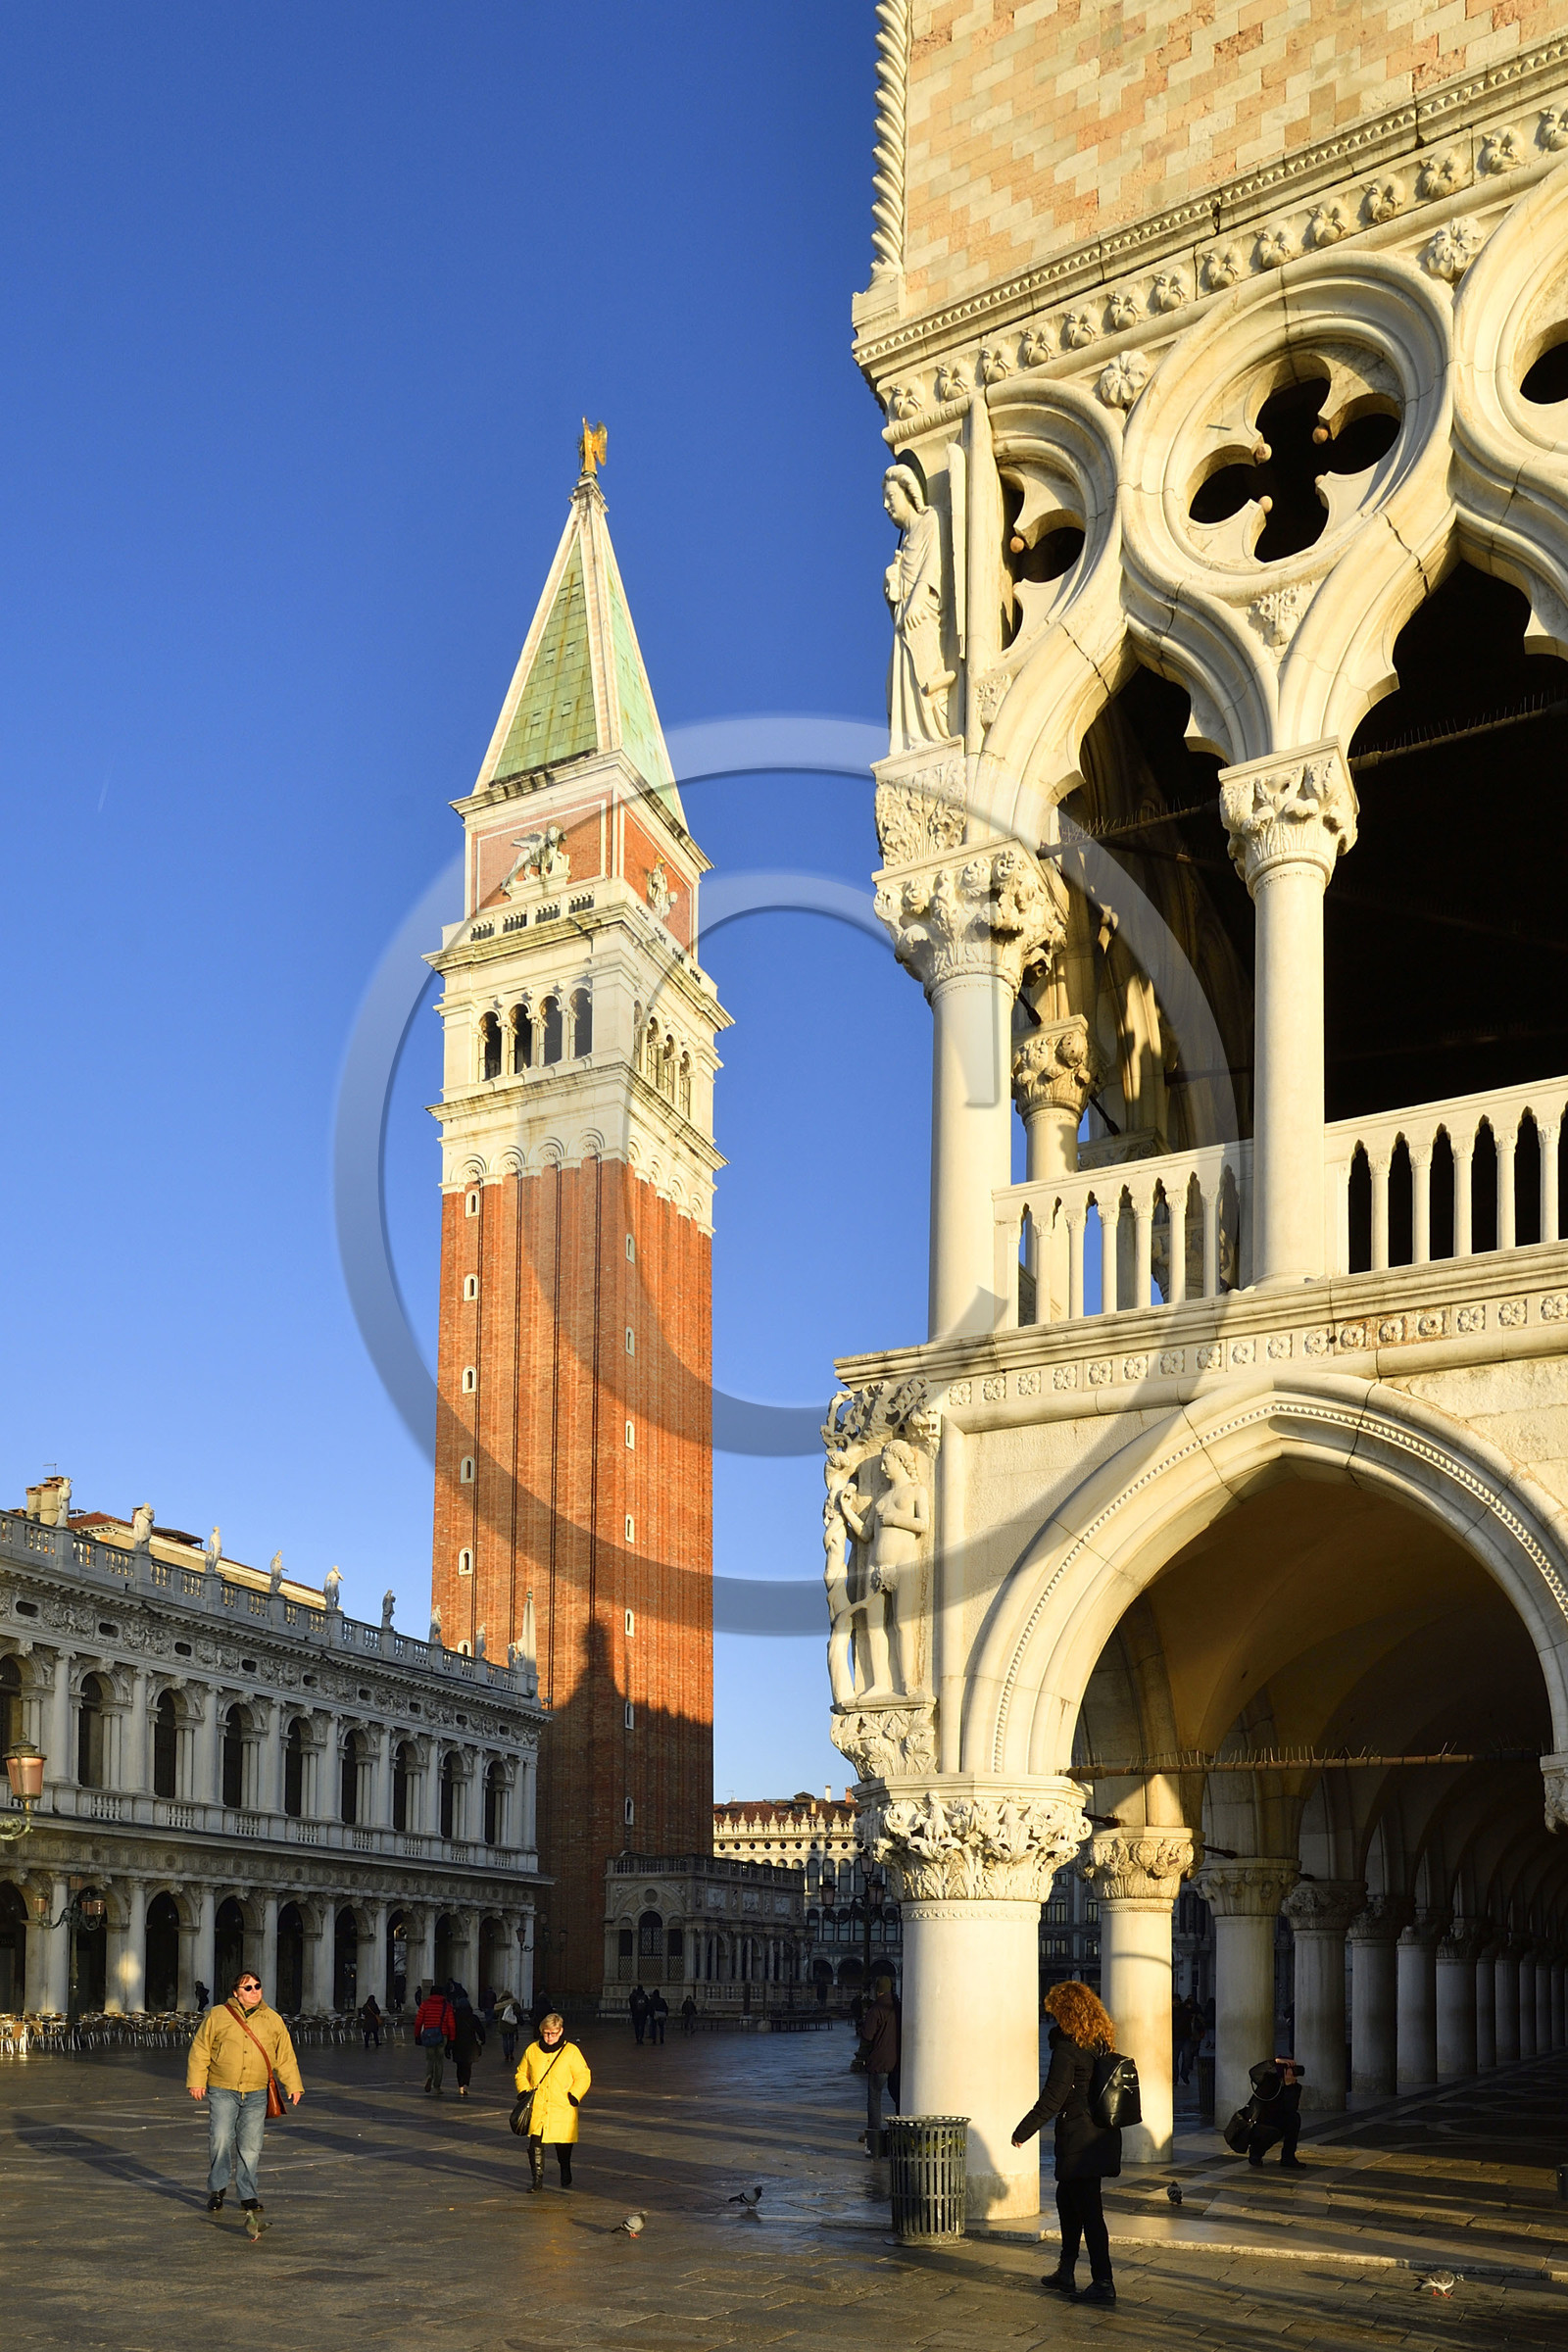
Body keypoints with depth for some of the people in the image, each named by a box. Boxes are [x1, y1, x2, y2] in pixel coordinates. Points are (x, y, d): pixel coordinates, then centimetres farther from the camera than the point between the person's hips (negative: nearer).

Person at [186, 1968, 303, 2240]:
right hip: (222, 2092, -1)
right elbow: (200, 2051, 4)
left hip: (256, 2095, 2)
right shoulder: (217, 2016, 2)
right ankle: (217, 2189, 13)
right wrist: (196, 2081, -3)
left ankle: (248, 2199, 7)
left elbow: (285, 2056, 13)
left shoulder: (273, 2020, 9)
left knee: (250, 2147, -1)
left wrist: (293, 2085, 9)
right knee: (220, 2141, -8)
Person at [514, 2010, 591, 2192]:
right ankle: (537, 2179, 0)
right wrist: (524, 2090, 1)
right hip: (537, 2108, 1)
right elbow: (521, 2073, 18)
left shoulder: (571, 2051, 0)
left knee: (563, 2145, 8)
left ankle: (566, 2176, 33)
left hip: (562, 2109, -1)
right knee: (536, 2143, -9)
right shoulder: (532, 2050, 7)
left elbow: (583, 2077, 2)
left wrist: (574, 2095, -10)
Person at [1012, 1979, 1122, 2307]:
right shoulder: (1101, 2044, 8)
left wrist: (1023, 2131, -8)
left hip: (1078, 2140, -9)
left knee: (1088, 2209, -3)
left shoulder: (1068, 2049, -17)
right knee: (1067, 2198, 21)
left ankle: (1103, 2284, -1)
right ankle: (1065, 2272, 28)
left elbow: (1052, 2098, -17)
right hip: (1102, 2136, 9)